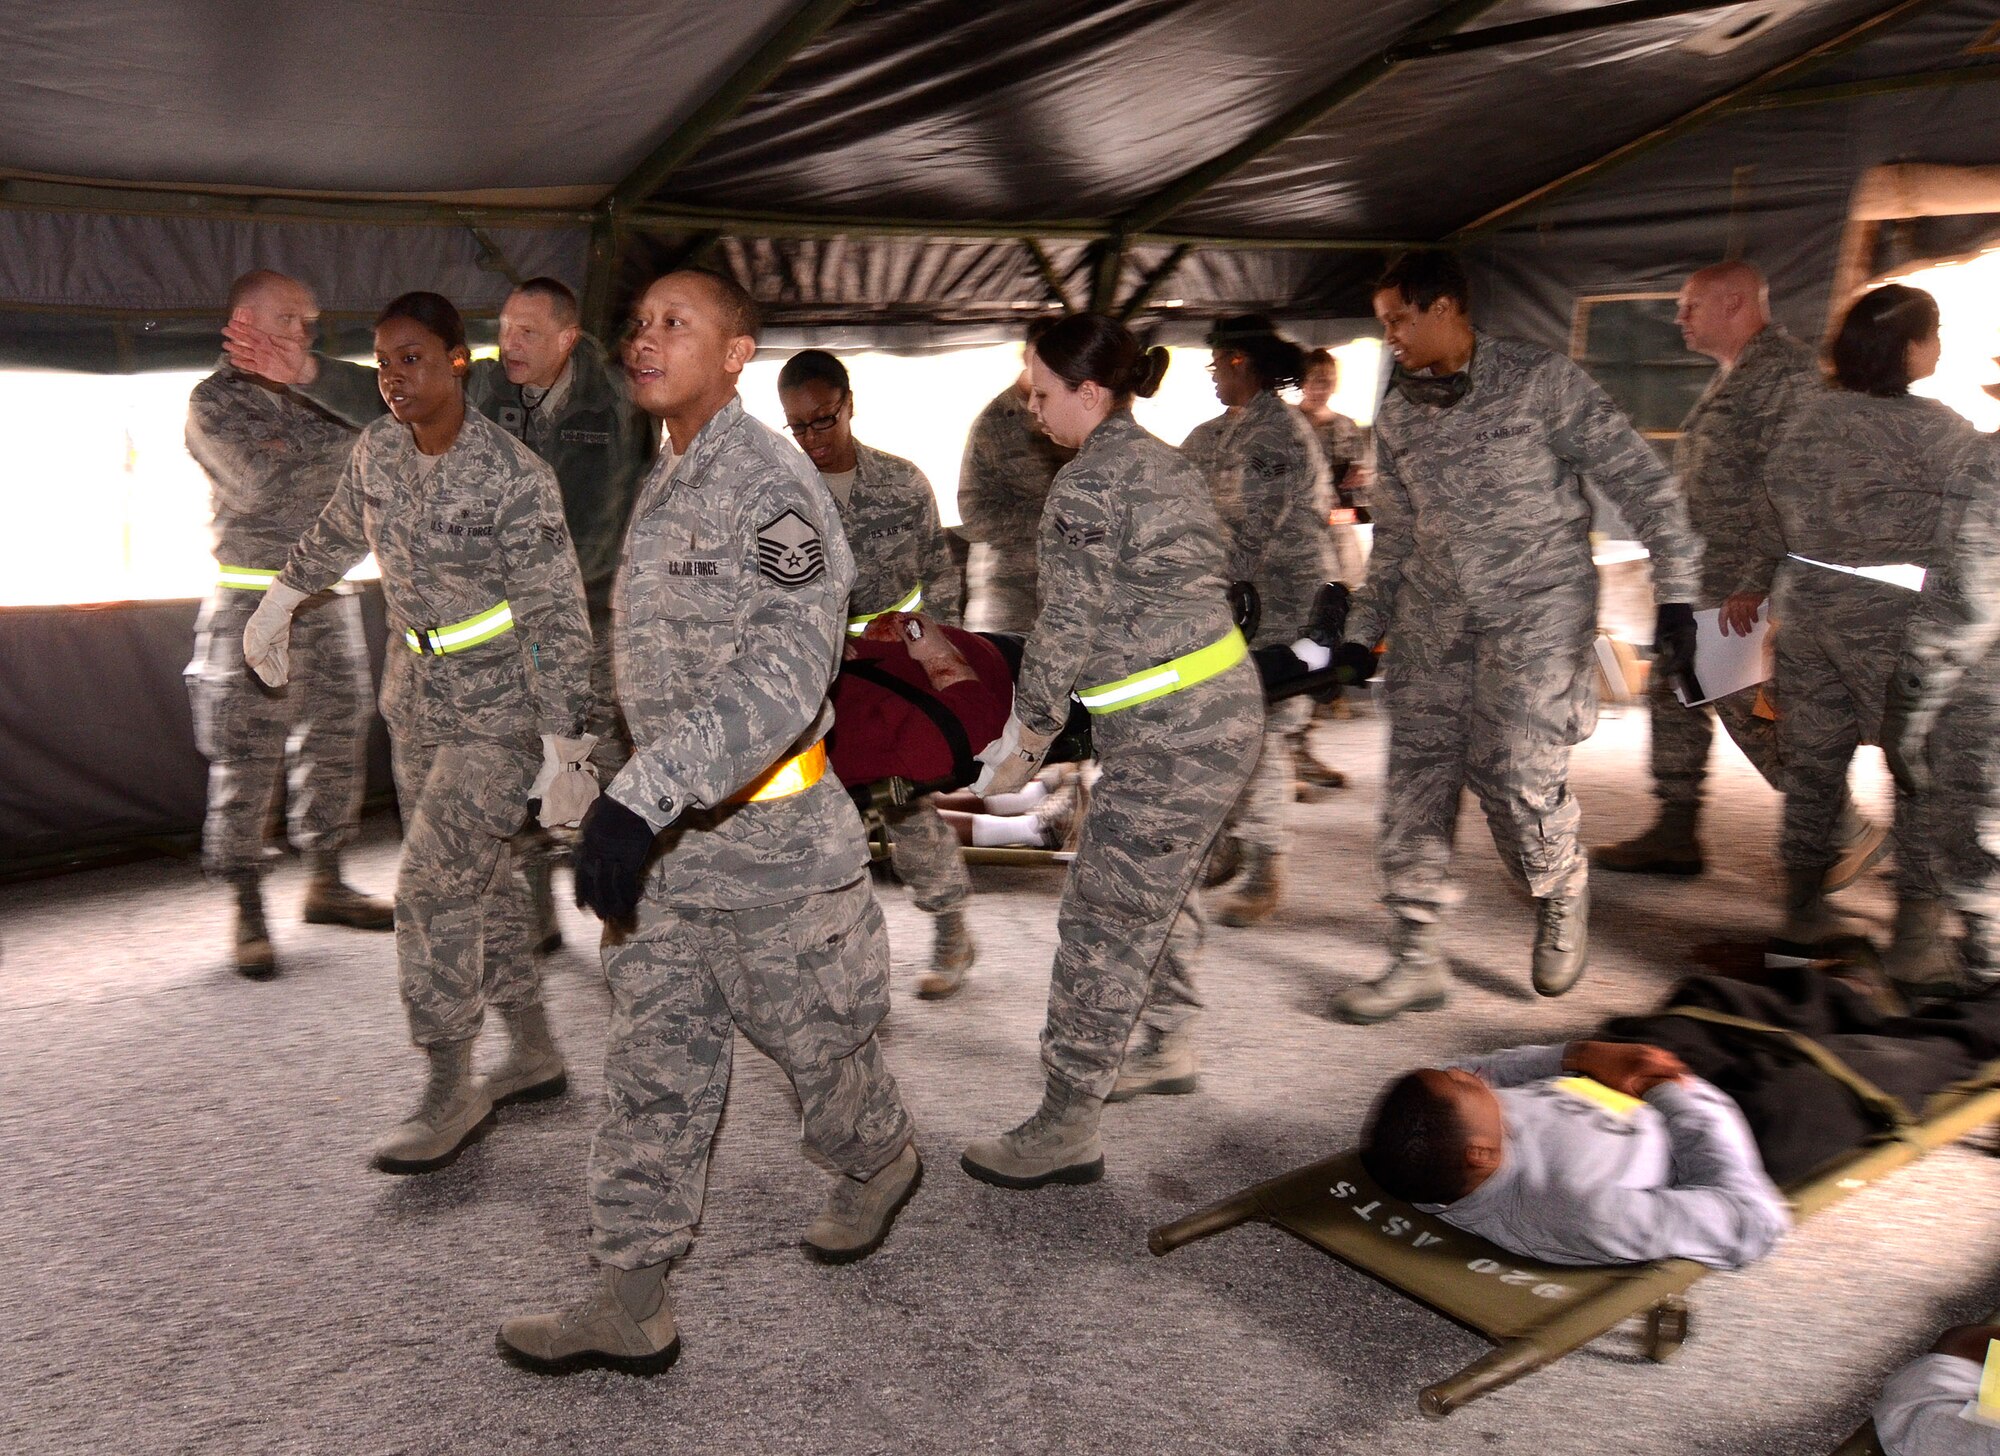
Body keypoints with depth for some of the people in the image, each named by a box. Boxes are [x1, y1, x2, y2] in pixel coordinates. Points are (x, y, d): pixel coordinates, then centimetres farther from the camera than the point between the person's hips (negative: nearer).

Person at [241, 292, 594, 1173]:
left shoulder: (513, 475, -17)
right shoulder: (377, 450, 2)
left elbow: (556, 615, -16)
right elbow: (339, 533, 23)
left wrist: (563, 738, -17)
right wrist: (279, 603, 33)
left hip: (499, 712, -7)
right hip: (417, 700, 7)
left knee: (432, 887, -10)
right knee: (477, 880, 12)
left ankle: (451, 1093, 3)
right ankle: (534, 1053, 27)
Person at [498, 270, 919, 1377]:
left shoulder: (768, 483, -18)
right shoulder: (663, 483, 12)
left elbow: (782, 673, -33)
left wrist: (641, 796, -42)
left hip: (768, 832, -8)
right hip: (664, 828, 8)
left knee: (813, 1038, 13)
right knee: (653, 1065, 10)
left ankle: (880, 1164, 43)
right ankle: (632, 1304, 20)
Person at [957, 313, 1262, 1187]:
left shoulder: (1087, 486, -15)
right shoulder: (1167, 462, 14)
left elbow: (1063, 634, -14)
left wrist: (1024, 749, -3)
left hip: (1167, 737, -10)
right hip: (1226, 709, 10)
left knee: (1104, 922, -2)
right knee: (1161, 893, 24)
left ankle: (1065, 1131, 7)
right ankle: (1166, 1050, 42)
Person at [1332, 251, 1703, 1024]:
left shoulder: (1540, 380, -6)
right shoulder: (1397, 416, 10)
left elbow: (1639, 480, -5)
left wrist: (1675, 592, -10)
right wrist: (1361, 633, 12)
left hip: (1535, 610, -5)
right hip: (1433, 616, 5)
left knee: (1516, 773, -13)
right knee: (1416, 775, -1)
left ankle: (1562, 893, 20)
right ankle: (1415, 961, 9)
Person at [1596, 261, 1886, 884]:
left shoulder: (1786, 369, -15)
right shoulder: (1732, 375, 17)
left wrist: (1754, 582, -26)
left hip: (1739, 584, -10)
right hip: (1702, 577, 10)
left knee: (1751, 711, -4)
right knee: (1673, 694, 11)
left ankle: (1849, 833, 11)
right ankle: (1675, 837, 19)